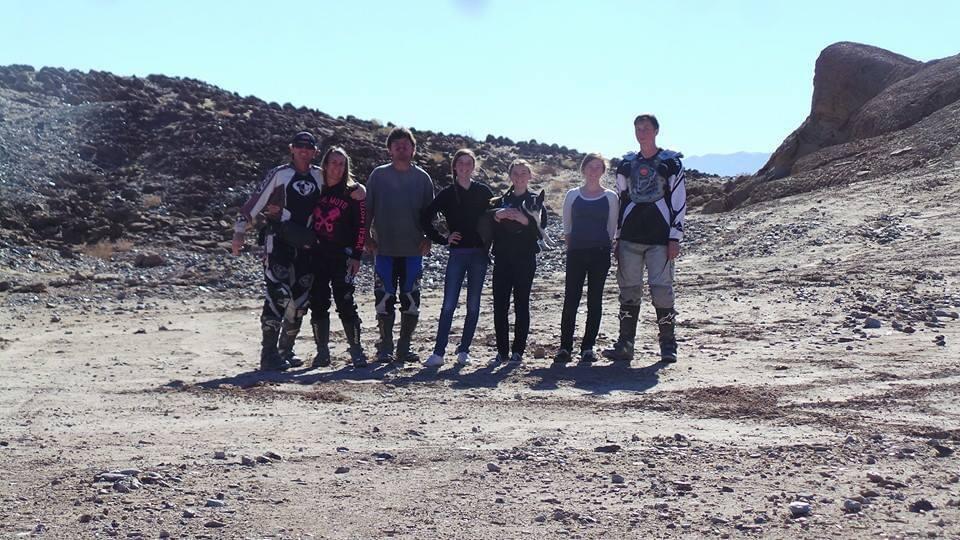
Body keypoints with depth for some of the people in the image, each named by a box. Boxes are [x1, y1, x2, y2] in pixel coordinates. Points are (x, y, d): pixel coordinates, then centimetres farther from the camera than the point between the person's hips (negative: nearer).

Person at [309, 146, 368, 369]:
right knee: (317, 304, 4)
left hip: (342, 256, -3)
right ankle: (322, 352, 14)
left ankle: (356, 351, 3)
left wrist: (356, 255, -7)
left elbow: (361, 225, -2)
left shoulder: (353, 191, 1)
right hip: (316, 256, 3)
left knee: (345, 303, -6)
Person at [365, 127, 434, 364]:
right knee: (384, 300, 0)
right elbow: (367, 208, 7)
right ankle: (385, 348, 9)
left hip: (413, 249, 1)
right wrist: (367, 237, 0)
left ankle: (404, 347, 14)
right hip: (384, 248, -1)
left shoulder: (422, 177, 6)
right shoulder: (379, 175, 4)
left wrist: (427, 238, -3)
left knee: (411, 300, 3)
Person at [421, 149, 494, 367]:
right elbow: (425, 219, 4)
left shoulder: (483, 192, 5)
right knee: (449, 304, -5)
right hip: (457, 253, -1)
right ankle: (438, 352, -3)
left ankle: (464, 350, 13)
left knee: (473, 305, 4)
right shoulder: (447, 194, 2)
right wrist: (443, 239, -1)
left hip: (479, 253, 1)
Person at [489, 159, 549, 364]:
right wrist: (497, 216, -11)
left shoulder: (535, 201, 8)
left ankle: (518, 350, 3)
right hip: (502, 258, 2)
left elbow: (541, 225, -6)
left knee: (521, 304, -2)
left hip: (525, 259, -2)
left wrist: (524, 219, -21)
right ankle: (502, 350, 5)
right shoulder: (500, 201, 15)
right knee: (500, 304, -1)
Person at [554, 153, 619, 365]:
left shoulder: (610, 197, 7)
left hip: (600, 253, 0)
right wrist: (571, 244, 1)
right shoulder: (573, 195, 9)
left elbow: (612, 228, 9)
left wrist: (604, 246, 2)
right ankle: (565, 347, 1)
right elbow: (566, 227, 11)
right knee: (570, 299, -4)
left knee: (595, 300, 3)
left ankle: (588, 347, 9)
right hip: (576, 252, 0)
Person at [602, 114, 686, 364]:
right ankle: (625, 345, 9)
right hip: (630, 237, 4)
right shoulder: (626, 164, 14)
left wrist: (675, 238, -8)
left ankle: (668, 346, 5)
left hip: (659, 238, -4)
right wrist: (618, 238, 14)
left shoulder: (671, 162, 2)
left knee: (662, 290, -6)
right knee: (629, 291, 4)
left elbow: (679, 201, -2)